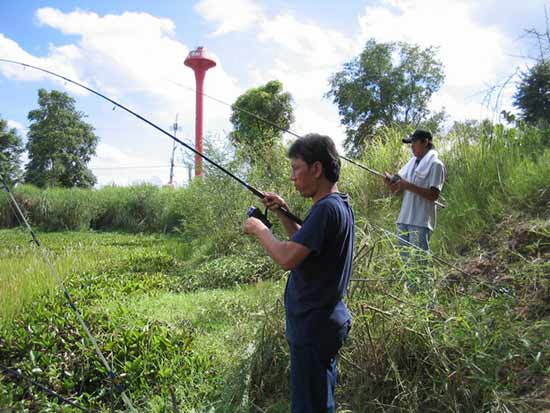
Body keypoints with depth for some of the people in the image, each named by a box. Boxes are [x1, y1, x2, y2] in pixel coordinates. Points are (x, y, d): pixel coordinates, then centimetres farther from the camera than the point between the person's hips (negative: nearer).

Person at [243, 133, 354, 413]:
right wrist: (283, 214, 8)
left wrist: (260, 230, -13)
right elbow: (305, 244, 20)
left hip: (313, 326, -10)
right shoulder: (339, 204, 8)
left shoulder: (326, 208, -23)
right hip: (325, 319, 10)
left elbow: (288, 258, -29)